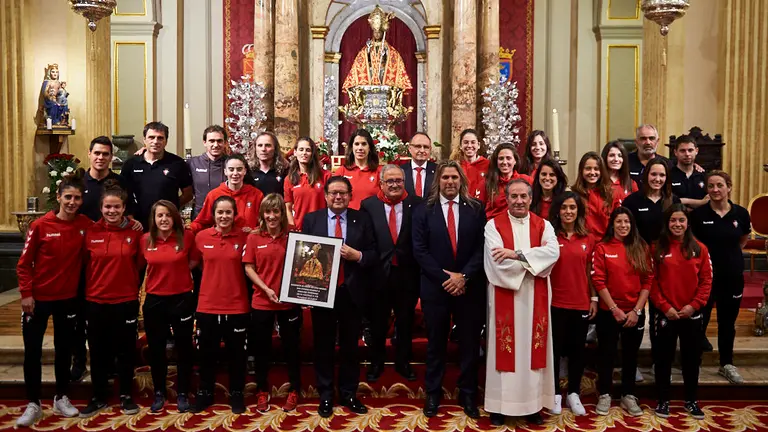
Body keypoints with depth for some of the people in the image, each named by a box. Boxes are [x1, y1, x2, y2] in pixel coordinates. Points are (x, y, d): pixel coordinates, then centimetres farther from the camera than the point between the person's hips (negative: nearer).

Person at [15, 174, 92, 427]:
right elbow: (24, 263, -5)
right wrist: (26, 294, -12)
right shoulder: (40, 226, -10)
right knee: (32, 352, 4)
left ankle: (61, 398, 28)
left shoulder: (86, 225, -5)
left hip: (68, 299, 2)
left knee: (64, 350, 14)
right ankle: (33, 405, 17)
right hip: (38, 298, -2)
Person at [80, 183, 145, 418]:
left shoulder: (135, 233, -4)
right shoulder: (91, 233, -1)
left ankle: (126, 396, 25)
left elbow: (140, 264, 1)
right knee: (98, 352, 12)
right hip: (96, 301, 1)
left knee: (126, 351, 10)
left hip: (126, 301, -1)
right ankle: (99, 397, 27)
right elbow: (85, 265, 5)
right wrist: (86, 292, 4)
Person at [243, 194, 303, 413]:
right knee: (262, 348, 13)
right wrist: (266, 289, -14)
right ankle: (262, 391, 30)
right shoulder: (254, 238, -1)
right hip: (261, 302, 1)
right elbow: (249, 268, -1)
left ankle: (294, 391, 28)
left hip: (289, 301, 0)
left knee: (291, 346, 11)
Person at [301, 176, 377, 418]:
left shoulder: (362, 219, 2)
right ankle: (325, 396, 25)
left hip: (352, 292, 0)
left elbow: (374, 254, 1)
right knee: (323, 346, 11)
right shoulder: (311, 219, 2)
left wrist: (358, 255, -18)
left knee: (350, 346, 13)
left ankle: (349, 394, 28)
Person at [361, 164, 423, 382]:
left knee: (405, 321, 15)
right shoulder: (368, 205, -3)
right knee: (377, 321, 14)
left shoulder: (417, 204, -3)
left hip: (407, 273, 1)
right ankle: (376, 363, 33)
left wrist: (421, 267, -10)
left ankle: (403, 362, 34)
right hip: (379, 272, 0)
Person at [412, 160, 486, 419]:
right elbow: (420, 251, -4)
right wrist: (445, 277, -12)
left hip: (469, 287, 1)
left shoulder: (476, 209, 3)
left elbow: (481, 247, -3)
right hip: (435, 287, 0)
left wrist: (464, 276, -14)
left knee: (469, 344, 10)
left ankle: (468, 395, 24)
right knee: (436, 344, 11)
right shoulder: (424, 211, 2)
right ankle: (433, 394, 24)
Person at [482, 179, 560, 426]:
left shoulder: (543, 225, 7)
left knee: (532, 349, 8)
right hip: (505, 298, -2)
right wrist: (535, 257, -9)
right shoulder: (494, 225, -1)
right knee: (505, 350, 3)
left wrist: (516, 254, -18)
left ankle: (533, 405, 19)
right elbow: (498, 262, -15)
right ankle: (500, 405, 13)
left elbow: (553, 252, -12)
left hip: (534, 298, 3)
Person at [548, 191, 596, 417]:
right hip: (555, 303, -3)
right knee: (555, 349, 6)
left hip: (581, 303, 3)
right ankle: (556, 393, 19)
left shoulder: (588, 239, 6)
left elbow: (589, 272, 11)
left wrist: (594, 298, 8)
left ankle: (573, 394, 24)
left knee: (577, 350, 11)